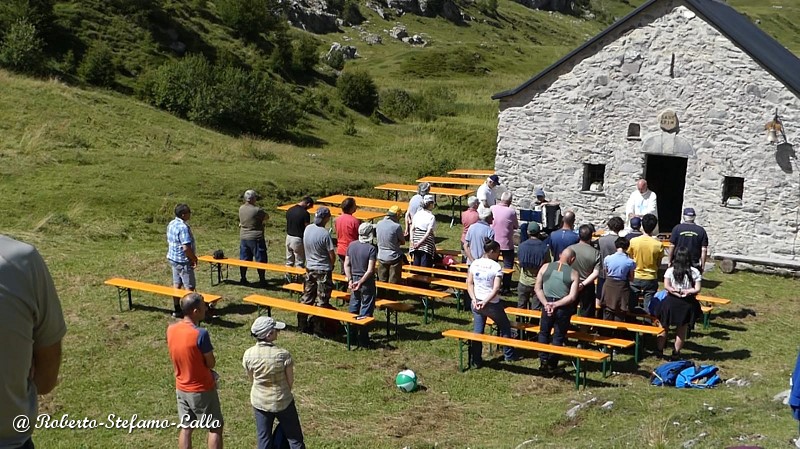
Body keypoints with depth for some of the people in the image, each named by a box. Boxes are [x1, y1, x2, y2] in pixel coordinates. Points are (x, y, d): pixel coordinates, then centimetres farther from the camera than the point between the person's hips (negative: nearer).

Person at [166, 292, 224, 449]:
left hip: (181, 388, 6)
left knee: (185, 428, 16)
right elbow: (211, 363, -15)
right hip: (202, 389, -6)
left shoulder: (171, 329, -5)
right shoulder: (200, 334, -26)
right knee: (215, 428, 9)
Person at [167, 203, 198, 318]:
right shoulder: (183, 227, -23)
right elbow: (186, 248, -27)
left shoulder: (171, 224, 6)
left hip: (173, 259, 9)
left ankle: (177, 310, 20)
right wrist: (194, 259, -13)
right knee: (189, 287, 0)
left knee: (177, 284, 15)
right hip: (183, 261, -9)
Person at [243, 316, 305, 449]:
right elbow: (290, 381, -11)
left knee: (263, 438, 16)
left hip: (259, 402, 3)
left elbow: (251, 379, 1)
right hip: (283, 402, -3)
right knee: (294, 437, 12)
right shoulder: (283, 354, -23)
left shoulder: (248, 355, -14)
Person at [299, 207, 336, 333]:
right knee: (321, 300, 4)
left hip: (309, 269, 6)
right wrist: (331, 265, 4)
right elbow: (332, 255, -16)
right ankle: (317, 326, 7)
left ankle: (302, 324, 19)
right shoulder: (325, 234, -21)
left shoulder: (307, 229, -2)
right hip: (323, 271, -6)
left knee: (307, 298, 14)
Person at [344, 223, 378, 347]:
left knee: (353, 308, 18)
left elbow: (346, 264, 3)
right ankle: (363, 340, 4)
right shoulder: (371, 249, -17)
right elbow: (370, 270, -21)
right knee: (365, 312, 2)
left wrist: (350, 279, 3)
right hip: (367, 283, -5)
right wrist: (360, 282, -15)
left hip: (354, 280, 6)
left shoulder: (351, 245, 1)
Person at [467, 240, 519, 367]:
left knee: (477, 331, 12)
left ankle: (475, 360, 13)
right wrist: (485, 302, -20)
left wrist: (474, 299, -5)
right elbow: (496, 289, -21)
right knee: (505, 327, 18)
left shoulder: (474, 264, 0)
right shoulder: (496, 267, -15)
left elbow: (469, 283, 0)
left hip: (476, 303, 4)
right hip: (492, 304, -4)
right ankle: (509, 354, 30)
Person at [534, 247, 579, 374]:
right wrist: (556, 305, -13)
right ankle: (552, 365, 14)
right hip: (563, 308, -2)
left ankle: (543, 362, 17)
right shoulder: (573, 274, -7)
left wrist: (545, 303, -6)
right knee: (558, 336, 10)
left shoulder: (545, 267, 0)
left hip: (547, 304, 2)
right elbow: (572, 297, -14)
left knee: (544, 332, 20)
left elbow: (537, 288, -2)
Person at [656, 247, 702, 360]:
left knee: (664, 326, 15)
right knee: (682, 329, 14)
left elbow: (666, 286, -14)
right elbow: (697, 289, -9)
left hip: (671, 301, -1)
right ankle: (676, 352, 18)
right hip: (687, 303, 1)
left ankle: (660, 350, 21)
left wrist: (676, 292, -11)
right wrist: (687, 291, -5)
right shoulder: (694, 272, -4)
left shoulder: (670, 270, -7)